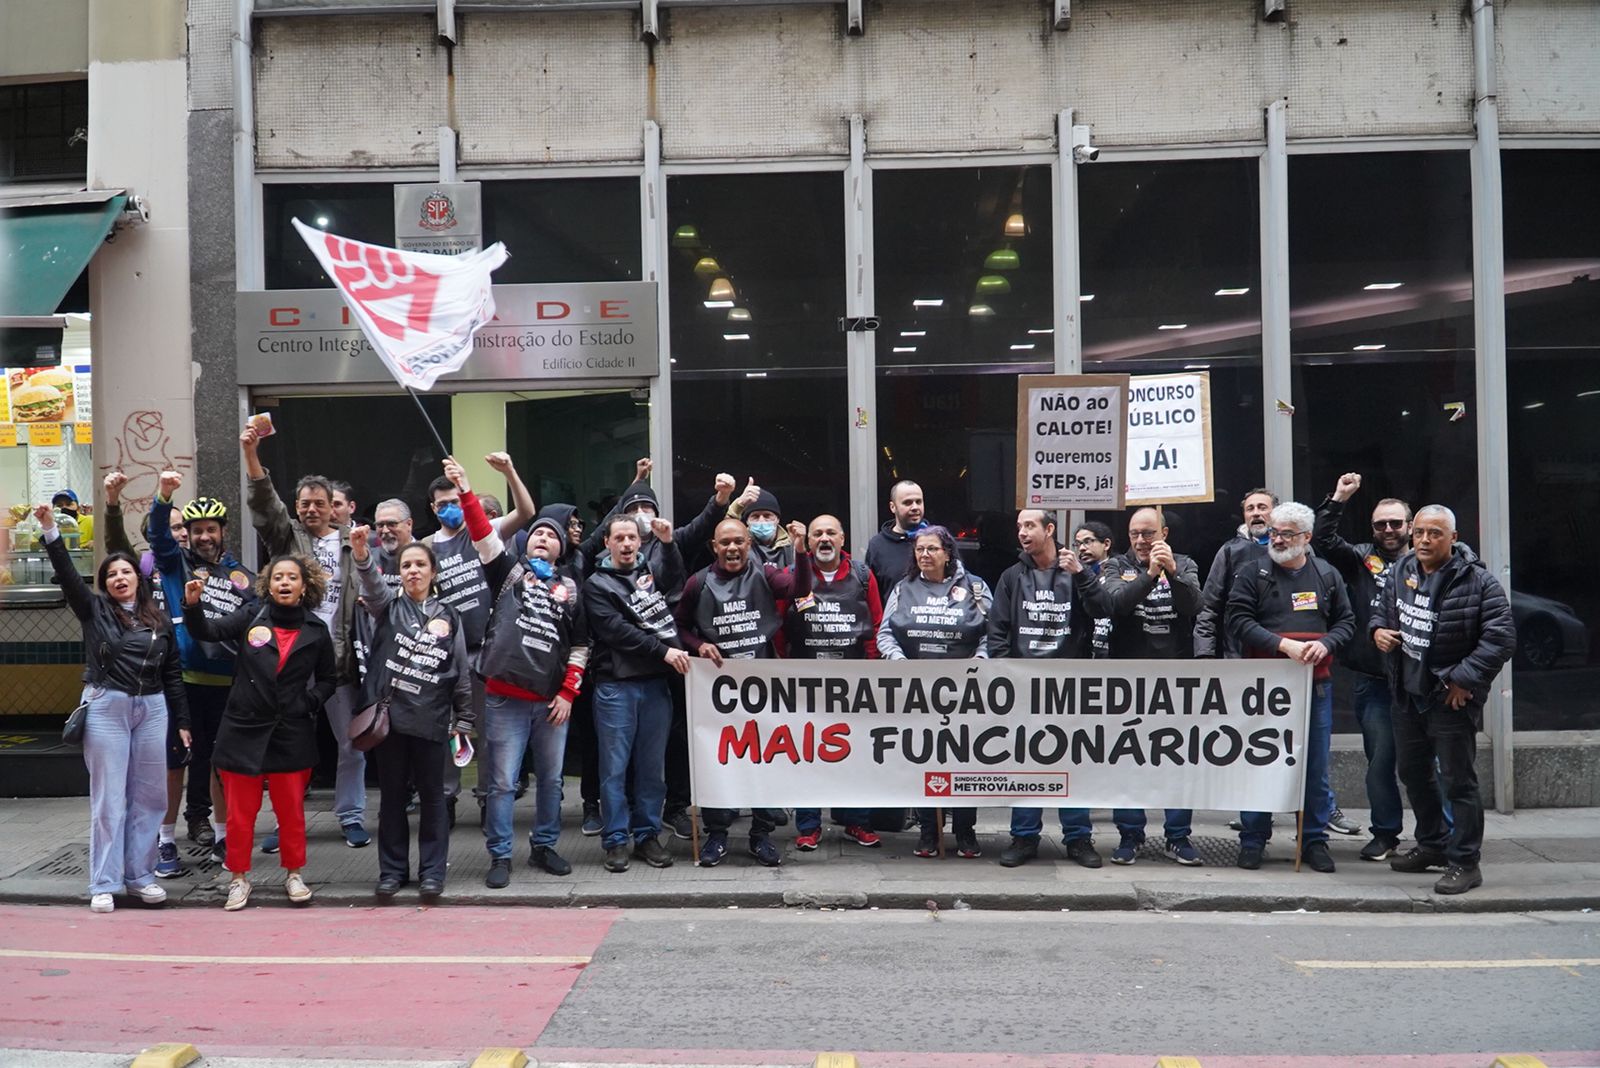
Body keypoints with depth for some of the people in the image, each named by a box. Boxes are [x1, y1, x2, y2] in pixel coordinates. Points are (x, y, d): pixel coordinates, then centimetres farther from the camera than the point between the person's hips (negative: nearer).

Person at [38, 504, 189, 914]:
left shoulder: (159, 621, 10)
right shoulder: (94, 610, 4)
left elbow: (173, 674, 11)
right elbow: (67, 574, -10)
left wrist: (182, 722, 9)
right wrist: (50, 531, -22)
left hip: (152, 709, 3)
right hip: (106, 708, -3)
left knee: (149, 795, 6)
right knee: (108, 798, 1)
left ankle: (140, 875, 17)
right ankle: (104, 884, 7)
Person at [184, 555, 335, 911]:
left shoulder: (316, 631, 1)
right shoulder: (251, 618, -1)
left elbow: (328, 679, 12)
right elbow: (208, 631, -7)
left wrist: (308, 702, -1)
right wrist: (192, 605, -24)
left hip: (291, 734, 1)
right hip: (243, 730, 0)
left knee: (291, 809, 10)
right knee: (240, 811, 6)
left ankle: (294, 874, 26)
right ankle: (239, 878, 20)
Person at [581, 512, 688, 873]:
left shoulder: (649, 572, 15)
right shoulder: (597, 585, 0)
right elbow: (617, 631, -10)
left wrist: (668, 543, 5)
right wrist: (663, 651, -15)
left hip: (656, 684, 4)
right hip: (616, 685, -4)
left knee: (653, 765, 8)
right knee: (615, 766, 0)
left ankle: (648, 834, 17)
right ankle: (616, 840, 7)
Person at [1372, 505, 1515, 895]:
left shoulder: (1478, 581, -15)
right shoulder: (1400, 571, 5)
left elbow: (1501, 636, -18)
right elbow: (1384, 609, 23)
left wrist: (1463, 679, -20)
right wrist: (1378, 629, 1)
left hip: (1451, 698, -7)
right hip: (1408, 693, 7)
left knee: (1458, 780, -1)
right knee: (1412, 771, 19)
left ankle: (1464, 862, 9)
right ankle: (1432, 844, 36)